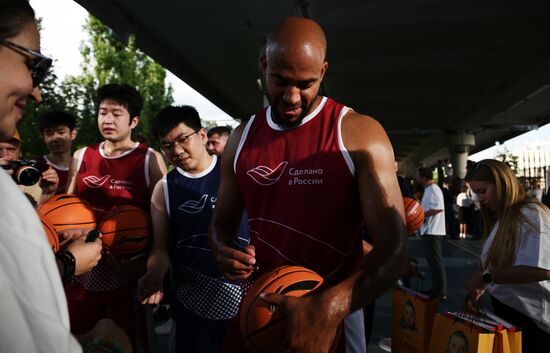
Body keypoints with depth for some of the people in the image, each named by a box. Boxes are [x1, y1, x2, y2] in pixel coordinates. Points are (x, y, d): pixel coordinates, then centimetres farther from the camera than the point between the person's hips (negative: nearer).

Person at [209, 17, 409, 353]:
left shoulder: (359, 134, -13)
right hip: (258, 309, 4)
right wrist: (225, 251, -11)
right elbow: (222, 222, 12)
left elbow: (394, 247, -18)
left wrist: (331, 308, -33)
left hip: (332, 315, -4)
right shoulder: (241, 139, 2)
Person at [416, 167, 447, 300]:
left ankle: (441, 291, 1)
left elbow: (438, 208, -26)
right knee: (433, 260, 14)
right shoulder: (429, 190, 15)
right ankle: (436, 288, 22)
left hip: (432, 231, -10)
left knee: (435, 261, -5)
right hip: (428, 230, 10)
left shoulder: (433, 189, -16)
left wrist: (421, 214, -19)